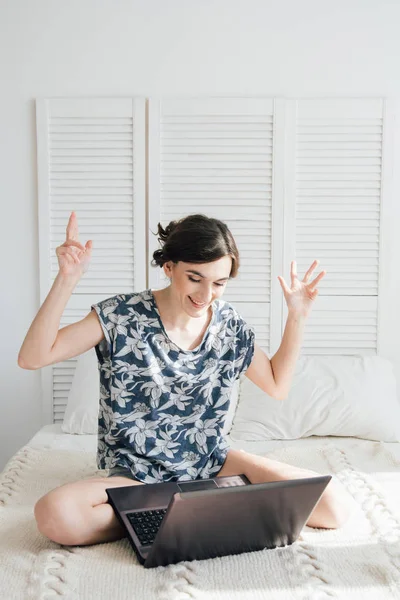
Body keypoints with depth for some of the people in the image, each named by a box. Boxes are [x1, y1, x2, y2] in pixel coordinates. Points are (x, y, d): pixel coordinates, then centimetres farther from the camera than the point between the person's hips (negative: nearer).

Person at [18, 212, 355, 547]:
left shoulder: (230, 326, -2)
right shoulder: (123, 316, -13)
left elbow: (277, 386, 11)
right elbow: (32, 358, -17)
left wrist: (298, 316, 1)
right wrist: (66, 280, -28)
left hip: (212, 463, 3)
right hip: (139, 475, -2)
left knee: (335, 506, -13)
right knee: (54, 514, -34)